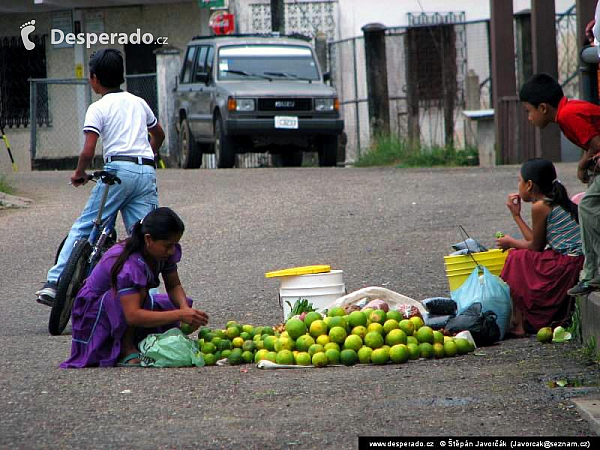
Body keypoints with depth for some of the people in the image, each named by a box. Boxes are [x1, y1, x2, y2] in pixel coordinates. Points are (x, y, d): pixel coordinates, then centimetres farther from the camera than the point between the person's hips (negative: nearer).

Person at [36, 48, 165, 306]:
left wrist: (79, 174, 9)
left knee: (82, 228, 2)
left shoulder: (98, 108, 1)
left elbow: (88, 151, -8)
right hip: (147, 172, 5)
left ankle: (54, 283, -5)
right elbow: (159, 135, 34)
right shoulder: (138, 103, 19)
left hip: (118, 169, -5)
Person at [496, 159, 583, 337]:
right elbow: (539, 242, 18)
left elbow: (536, 246, -2)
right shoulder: (558, 202, 17)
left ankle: (519, 324, 4)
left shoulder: (540, 206, -10)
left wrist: (511, 242, 16)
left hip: (567, 266, -9)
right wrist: (516, 215, 23)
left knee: (517, 259, 6)